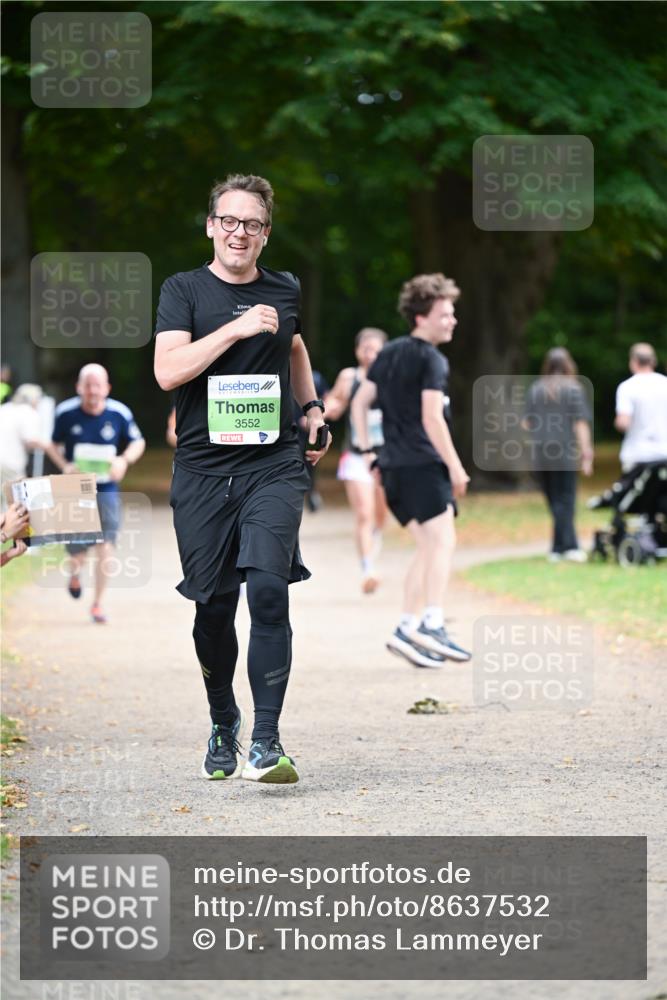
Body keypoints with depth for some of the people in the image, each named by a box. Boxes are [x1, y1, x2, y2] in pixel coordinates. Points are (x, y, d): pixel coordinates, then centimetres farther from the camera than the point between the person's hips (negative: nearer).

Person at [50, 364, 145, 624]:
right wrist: (64, 466, -13)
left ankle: (97, 603, 3)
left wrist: (125, 460, -13)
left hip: (106, 488, 0)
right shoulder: (65, 412, -7)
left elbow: (138, 443, 8)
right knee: (76, 548, 2)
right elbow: (54, 444, 6)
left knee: (105, 546, -10)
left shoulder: (119, 414, -6)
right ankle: (76, 571, 42)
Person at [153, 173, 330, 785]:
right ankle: (223, 723, 32)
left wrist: (313, 407, 22)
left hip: (273, 463, 1)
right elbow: (167, 371, -13)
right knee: (213, 607, 6)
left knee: (269, 589, -18)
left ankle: (266, 745, -19)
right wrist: (238, 328, -17)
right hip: (203, 467, -1)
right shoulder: (184, 290, 2)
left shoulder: (285, 291, 11)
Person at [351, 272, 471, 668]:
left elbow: (360, 402, 18)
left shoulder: (390, 353, 17)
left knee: (428, 546, 12)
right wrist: (456, 466, -12)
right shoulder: (432, 360, -8)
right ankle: (432, 624, -28)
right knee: (443, 540, -14)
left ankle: (408, 628, 7)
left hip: (394, 467, 9)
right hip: (424, 464, -9)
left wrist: (367, 449, 20)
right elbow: (432, 418, -15)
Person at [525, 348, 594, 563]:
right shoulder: (573, 389, -3)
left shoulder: (535, 390, 8)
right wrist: (586, 454, -7)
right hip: (564, 454, -4)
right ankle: (560, 548, -7)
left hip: (540, 455, 4)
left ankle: (570, 547, 10)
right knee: (564, 500, 0)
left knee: (556, 502, 10)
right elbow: (580, 424, -8)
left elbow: (526, 423, 11)